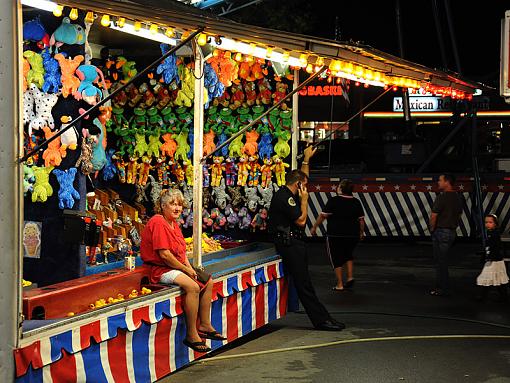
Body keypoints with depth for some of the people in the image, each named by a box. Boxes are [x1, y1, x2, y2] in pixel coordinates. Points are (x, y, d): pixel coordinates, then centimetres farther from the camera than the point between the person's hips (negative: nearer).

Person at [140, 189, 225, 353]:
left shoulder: (174, 223, 15)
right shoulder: (158, 222, -17)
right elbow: (164, 254, -23)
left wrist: (190, 267, 1)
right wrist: (185, 269, -15)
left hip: (176, 267, 11)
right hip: (161, 270, -11)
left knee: (208, 282, 7)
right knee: (193, 287, -29)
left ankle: (204, 325, 13)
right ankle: (191, 335, -25)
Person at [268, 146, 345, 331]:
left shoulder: (287, 193, 15)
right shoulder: (284, 198, -16)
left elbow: (303, 177, 33)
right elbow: (301, 220, -15)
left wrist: (306, 158, 31)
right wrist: (304, 199, -6)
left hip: (293, 242, 11)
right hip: (289, 244, -11)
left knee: (304, 283, 8)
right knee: (304, 284, -10)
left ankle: (321, 318, 8)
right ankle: (320, 319, -10)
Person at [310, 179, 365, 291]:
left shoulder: (333, 201, -12)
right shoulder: (356, 202, 2)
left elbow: (323, 216, -10)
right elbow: (361, 219, 5)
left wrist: (314, 227, 1)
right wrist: (362, 232, 18)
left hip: (335, 235, -5)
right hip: (353, 235, 5)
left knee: (336, 258, 7)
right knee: (348, 255, 27)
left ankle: (340, 284, 7)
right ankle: (350, 277, 15)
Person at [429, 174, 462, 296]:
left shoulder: (442, 197, -19)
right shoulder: (457, 197, 10)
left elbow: (433, 216, -19)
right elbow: (459, 215, 18)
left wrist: (432, 229, -4)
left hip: (441, 231, -9)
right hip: (452, 231, 9)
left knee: (440, 261, -2)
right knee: (443, 260, 17)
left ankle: (442, 289, 2)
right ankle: (441, 286, 22)